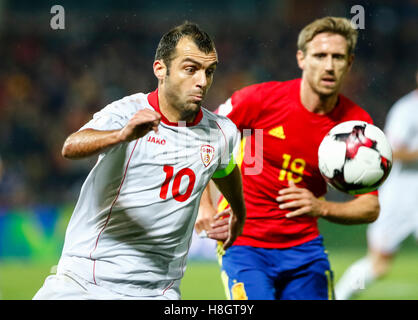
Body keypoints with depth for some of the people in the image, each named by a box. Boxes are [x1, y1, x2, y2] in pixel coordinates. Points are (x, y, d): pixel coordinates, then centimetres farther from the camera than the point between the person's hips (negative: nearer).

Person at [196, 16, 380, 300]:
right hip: (244, 242, -3)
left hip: (305, 246, 4)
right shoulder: (262, 99, -13)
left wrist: (321, 208, -23)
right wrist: (204, 205, -8)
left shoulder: (357, 123, -6)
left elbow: (370, 207, -4)